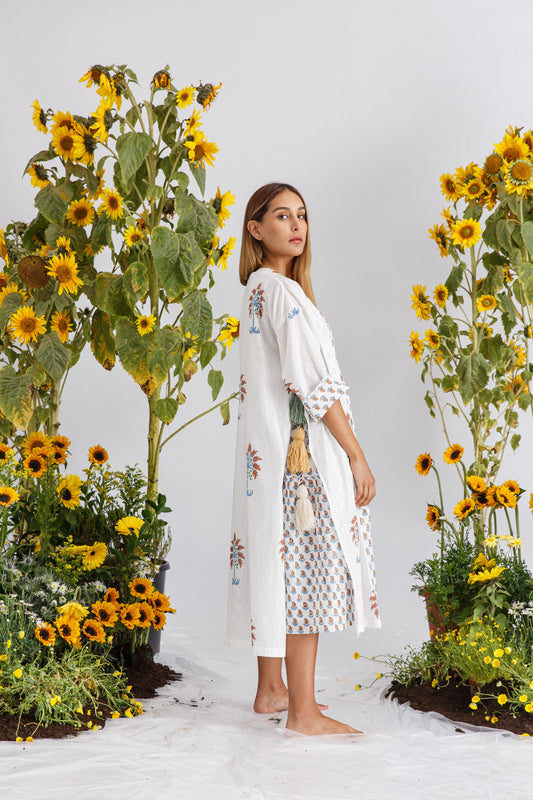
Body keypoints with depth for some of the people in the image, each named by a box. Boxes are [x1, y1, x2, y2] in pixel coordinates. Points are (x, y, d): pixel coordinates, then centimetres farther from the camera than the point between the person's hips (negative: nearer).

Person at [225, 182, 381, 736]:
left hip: (269, 455, 10)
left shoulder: (256, 288, 15)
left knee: (276, 564, 13)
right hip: (304, 452, -10)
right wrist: (357, 456, -15)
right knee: (307, 569, -5)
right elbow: (315, 381, -19)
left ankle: (271, 689, 24)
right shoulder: (281, 289, -14)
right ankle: (304, 712, 1)